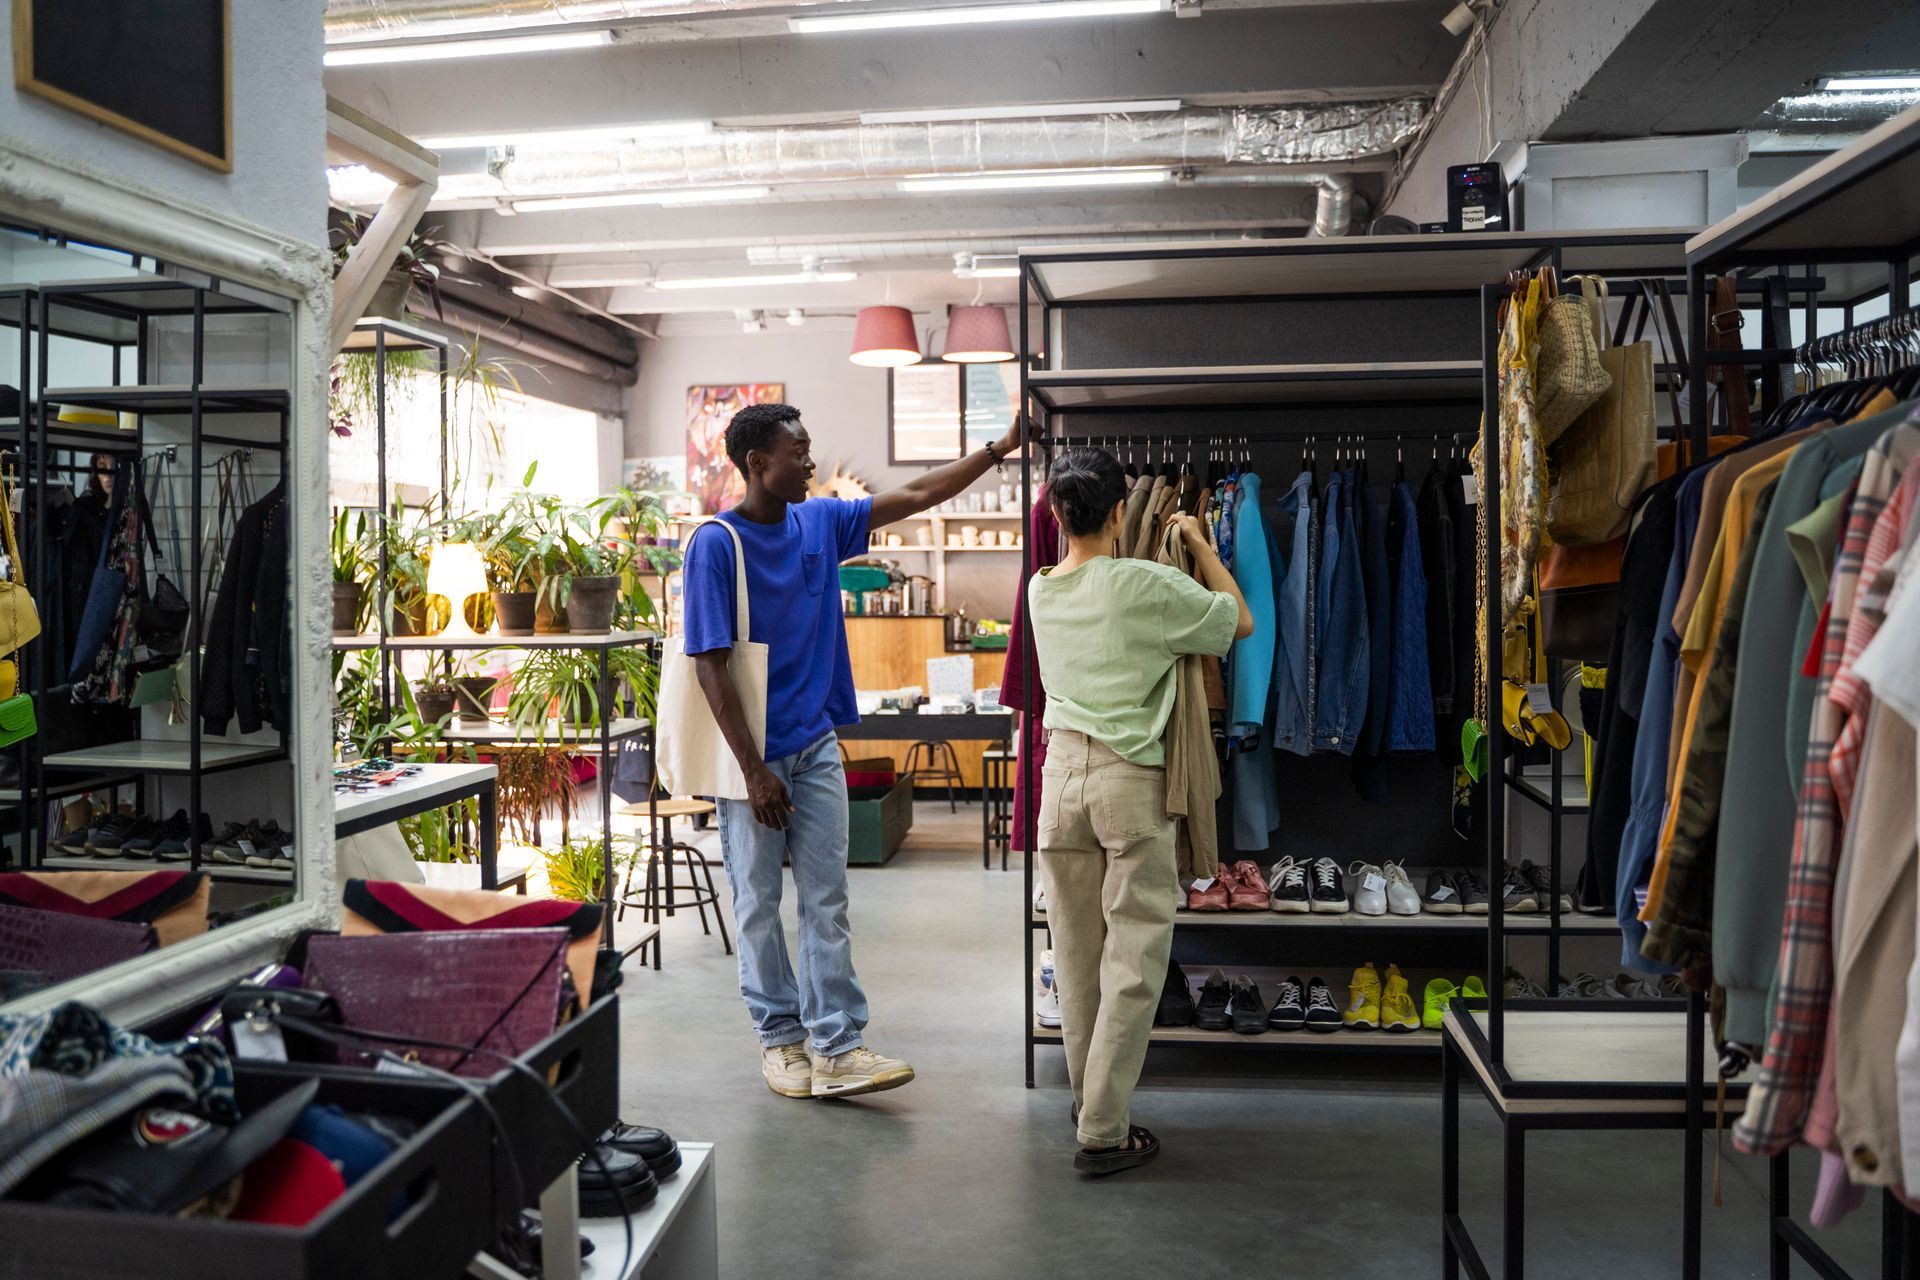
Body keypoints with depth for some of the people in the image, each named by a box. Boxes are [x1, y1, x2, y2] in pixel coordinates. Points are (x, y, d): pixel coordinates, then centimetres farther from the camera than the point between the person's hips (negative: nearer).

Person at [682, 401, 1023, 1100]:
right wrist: (754, 771, -17)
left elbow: (915, 496, 11)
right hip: (751, 753, -5)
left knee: (827, 900, 5)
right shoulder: (716, 544, -13)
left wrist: (1002, 447, 8)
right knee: (758, 904, 8)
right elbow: (711, 666, -15)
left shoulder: (821, 520, 4)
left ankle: (836, 1048, 10)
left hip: (816, 744, 5)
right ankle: (781, 1038, 22)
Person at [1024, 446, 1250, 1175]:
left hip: (1061, 772, 6)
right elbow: (1240, 620, 1)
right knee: (1133, 962, 2)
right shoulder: (1145, 584, -12)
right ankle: (1102, 1134, 5)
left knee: (1075, 954, 15)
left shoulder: (1040, 590, 5)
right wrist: (1200, 544, 11)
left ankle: (1089, 1104, 30)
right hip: (1130, 782, -6)